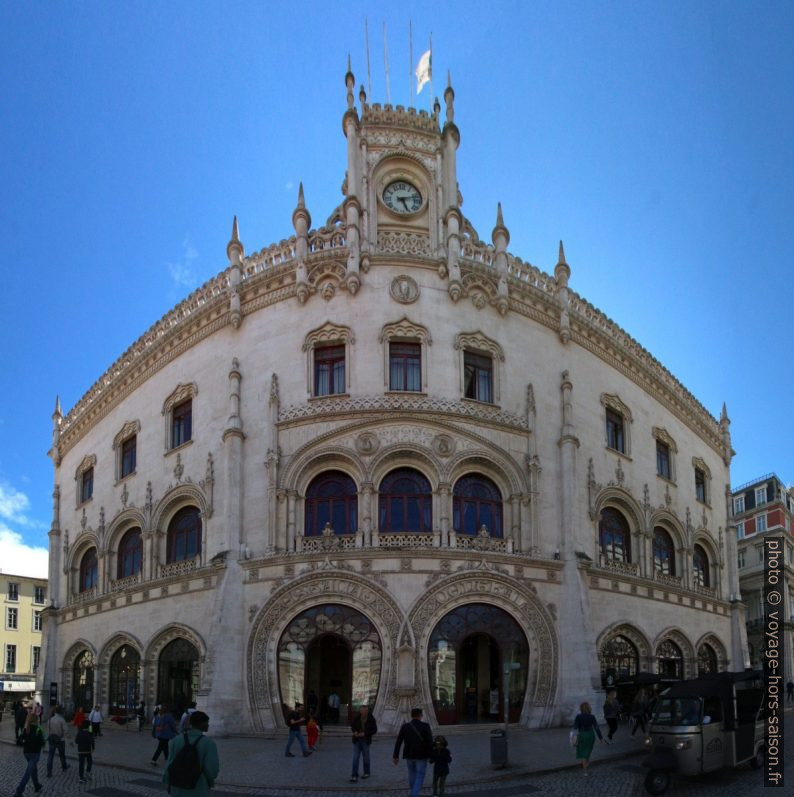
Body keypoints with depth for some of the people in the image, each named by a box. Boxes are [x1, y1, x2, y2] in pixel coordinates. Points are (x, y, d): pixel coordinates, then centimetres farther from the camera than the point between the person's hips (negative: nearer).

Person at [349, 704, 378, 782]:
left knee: (366, 757, 12)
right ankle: (354, 776, -3)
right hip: (357, 740, 1)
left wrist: (364, 733, -17)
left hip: (365, 741, -1)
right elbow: (352, 725, 11)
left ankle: (366, 773, 32)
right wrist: (354, 731, -9)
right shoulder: (356, 717, -5)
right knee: (355, 757, -4)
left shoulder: (371, 719, -11)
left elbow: (374, 730, -6)